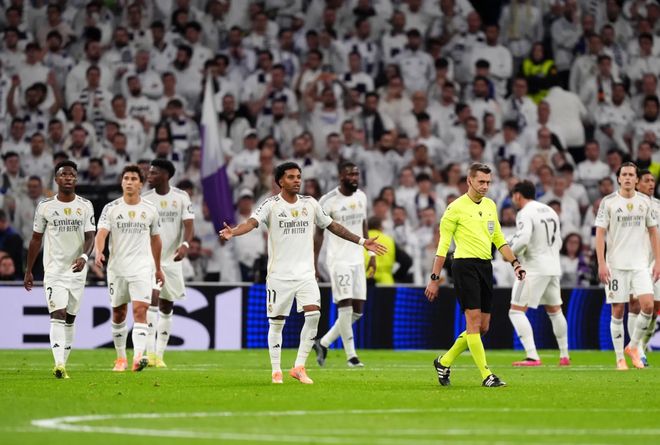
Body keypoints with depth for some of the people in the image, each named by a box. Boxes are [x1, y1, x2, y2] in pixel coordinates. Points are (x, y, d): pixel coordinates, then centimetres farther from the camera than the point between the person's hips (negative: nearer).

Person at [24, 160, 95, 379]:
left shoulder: (85, 206, 3)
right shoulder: (45, 206, 0)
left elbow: (90, 236, -2)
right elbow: (36, 239, 8)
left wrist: (84, 256, -23)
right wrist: (28, 271, 9)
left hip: (77, 270, 2)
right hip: (54, 269, -2)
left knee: (70, 319, 8)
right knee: (58, 314, -16)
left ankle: (63, 364, 16)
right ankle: (59, 365, -26)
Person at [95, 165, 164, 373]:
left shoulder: (149, 210, 5)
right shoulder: (111, 208, 0)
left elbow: (155, 239, 17)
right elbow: (101, 233, -13)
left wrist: (158, 269, 22)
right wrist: (98, 252, -34)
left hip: (142, 268, -1)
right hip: (117, 268, 1)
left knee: (140, 311, -16)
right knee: (118, 314, 10)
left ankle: (138, 357, -28)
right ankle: (121, 357, 25)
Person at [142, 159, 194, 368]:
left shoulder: (181, 197, -1)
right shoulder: (145, 199, 1)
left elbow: (188, 225, -8)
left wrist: (185, 245, -27)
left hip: (172, 259, 2)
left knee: (167, 307, 8)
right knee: (153, 299, -19)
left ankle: (159, 355, 16)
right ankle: (150, 352, -23)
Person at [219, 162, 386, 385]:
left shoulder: (310, 204, 8)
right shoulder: (271, 205, -5)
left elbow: (332, 226, 18)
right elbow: (252, 222, -21)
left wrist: (361, 241, 18)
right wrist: (233, 232, -42)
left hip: (305, 273, 3)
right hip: (279, 274, -3)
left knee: (313, 314, -14)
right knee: (276, 323, 2)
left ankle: (299, 367, -3)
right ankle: (276, 371, 15)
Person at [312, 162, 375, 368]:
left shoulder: (361, 197, 10)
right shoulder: (328, 201, -9)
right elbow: (319, 233, -7)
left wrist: (371, 254, 16)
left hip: (357, 259, 7)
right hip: (338, 260, -7)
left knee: (358, 311, 4)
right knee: (345, 307, -11)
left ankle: (324, 343, 19)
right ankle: (351, 355, -4)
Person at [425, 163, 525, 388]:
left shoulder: (490, 205, 14)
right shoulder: (455, 208, -6)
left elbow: (499, 239, 23)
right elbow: (443, 245, -4)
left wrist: (514, 262, 12)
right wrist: (434, 279, -6)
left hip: (485, 266, 7)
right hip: (465, 265, -7)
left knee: (483, 327, 6)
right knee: (474, 320, -12)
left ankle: (444, 362, 22)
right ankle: (486, 375, -12)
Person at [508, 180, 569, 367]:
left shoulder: (525, 213, -11)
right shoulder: (550, 211, 14)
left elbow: (523, 239, -25)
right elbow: (558, 242, 18)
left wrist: (510, 254, -8)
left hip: (534, 269, -8)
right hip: (554, 267, 8)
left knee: (516, 311, -6)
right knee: (554, 310, 22)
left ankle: (532, 356, -18)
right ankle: (564, 356, 27)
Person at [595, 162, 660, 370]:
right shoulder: (608, 202, -1)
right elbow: (600, 233, -3)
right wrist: (601, 263, -11)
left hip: (640, 264, 2)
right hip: (615, 265, -2)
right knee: (618, 311, -1)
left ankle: (633, 347, 7)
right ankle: (620, 358, 8)